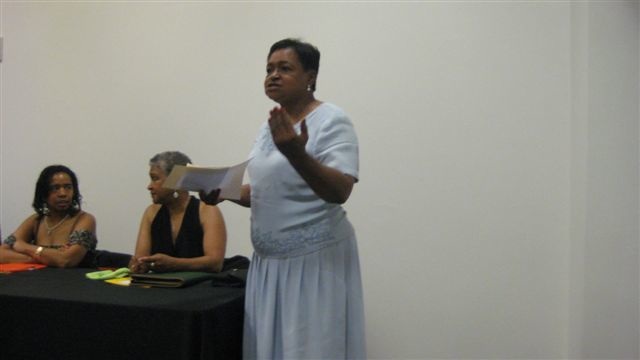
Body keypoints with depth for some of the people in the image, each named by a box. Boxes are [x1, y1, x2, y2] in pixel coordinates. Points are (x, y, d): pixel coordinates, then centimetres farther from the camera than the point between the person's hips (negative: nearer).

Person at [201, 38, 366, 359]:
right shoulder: (270, 126, 11)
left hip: (314, 260, -7)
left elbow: (339, 191, -24)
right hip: (270, 261, 7)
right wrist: (224, 192, 3)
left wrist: (296, 154, -38)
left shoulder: (331, 121, -12)